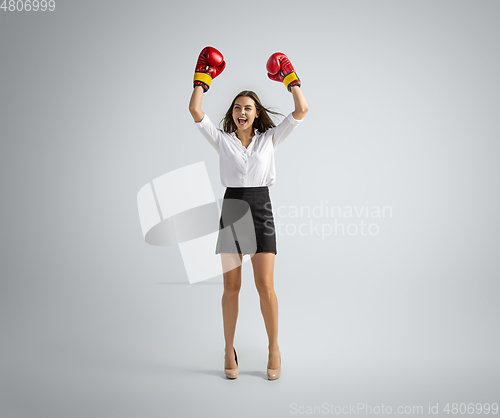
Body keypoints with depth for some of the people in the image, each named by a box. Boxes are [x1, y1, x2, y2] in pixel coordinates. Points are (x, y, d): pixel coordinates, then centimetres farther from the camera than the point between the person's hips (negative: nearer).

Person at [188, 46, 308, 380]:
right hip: (231, 209, 1)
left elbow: (302, 110, 0)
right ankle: (229, 350, 19)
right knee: (231, 287, 4)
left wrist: (290, 77, 7)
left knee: (265, 286, -4)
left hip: (261, 209, -1)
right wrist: (203, 77, 7)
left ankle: (274, 348, 14)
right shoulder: (222, 140, 9)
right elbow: (195, 111, -1)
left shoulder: (269, 138, 8)